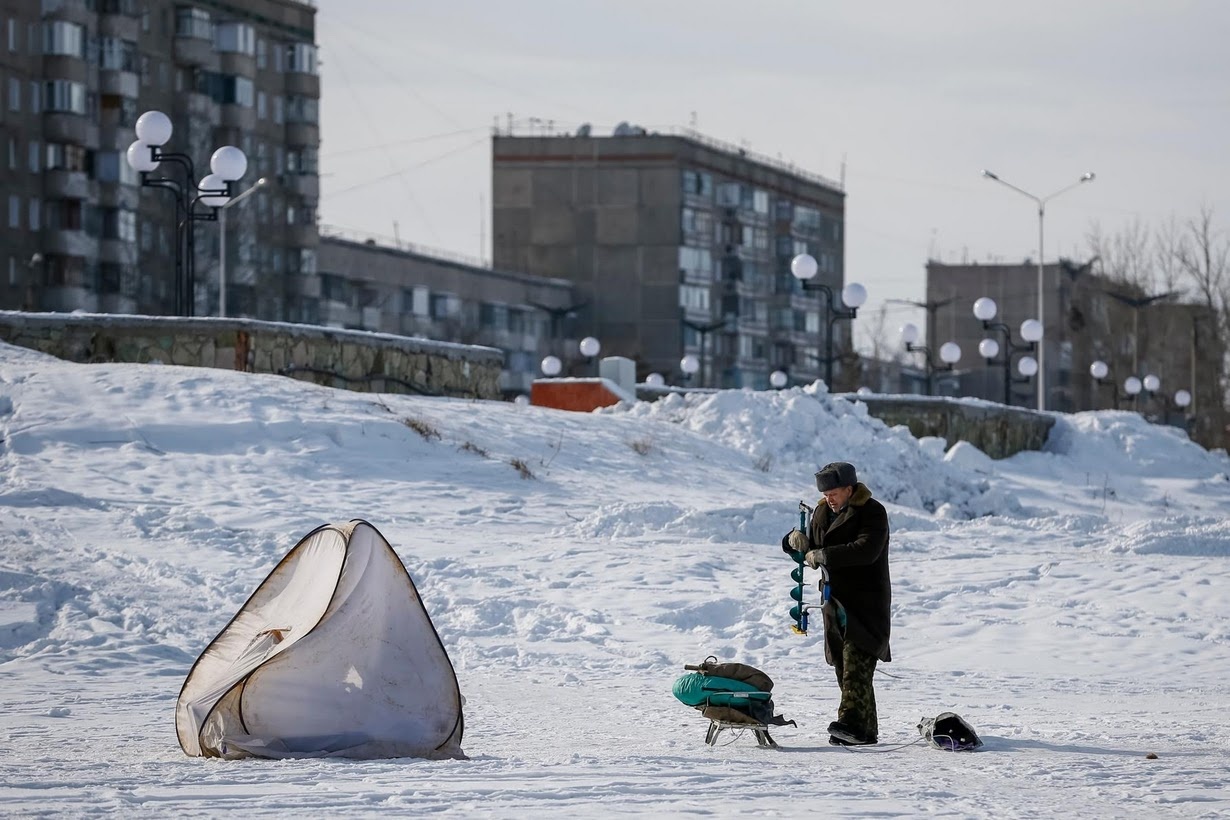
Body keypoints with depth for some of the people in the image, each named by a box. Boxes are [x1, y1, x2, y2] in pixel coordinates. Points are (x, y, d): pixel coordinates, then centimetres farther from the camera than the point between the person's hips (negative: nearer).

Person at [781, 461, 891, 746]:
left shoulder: (872, 512, -10)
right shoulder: (823, 512, 13)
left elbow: (866, 550, -25)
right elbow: (810, 551, 18)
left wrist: (823, 555, -24)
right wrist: (797, 543, -7)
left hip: (866, 602, -8)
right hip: (835, 601, 8)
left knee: (856, 662, -19)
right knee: (844, 667, 6)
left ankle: (852, 721, -28)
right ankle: (866, 730, 10)